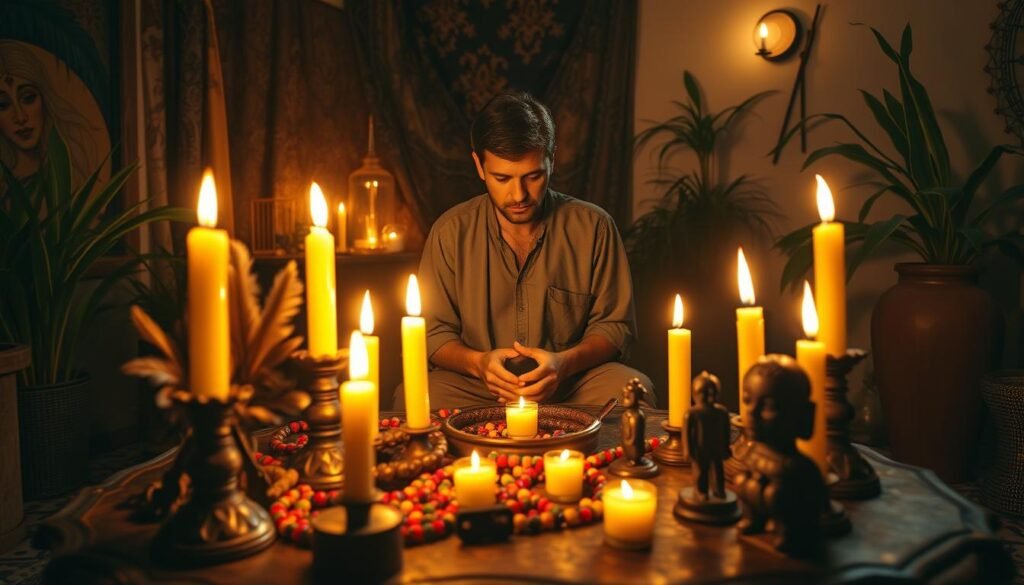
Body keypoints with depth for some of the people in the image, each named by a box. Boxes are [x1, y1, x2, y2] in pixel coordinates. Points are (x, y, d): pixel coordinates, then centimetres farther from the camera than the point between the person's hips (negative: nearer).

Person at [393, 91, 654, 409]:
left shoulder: (593, 227, -2)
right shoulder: (451, 231, -2)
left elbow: (615, 326, 3)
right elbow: (433, 333, 4)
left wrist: (564, 363, -18)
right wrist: (478, 363, -18)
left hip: (570, 385, 0)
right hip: (474, 388, 0)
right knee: (409, 398, -30)